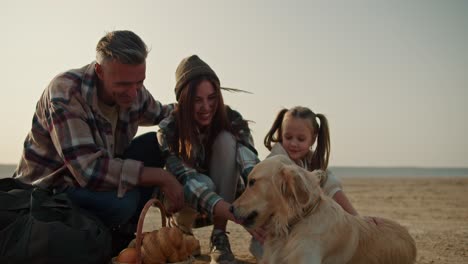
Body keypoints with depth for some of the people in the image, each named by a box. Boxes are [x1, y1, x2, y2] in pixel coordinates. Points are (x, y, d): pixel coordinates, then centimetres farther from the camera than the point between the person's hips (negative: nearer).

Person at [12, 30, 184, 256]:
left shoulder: (135, 93, -7)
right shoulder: (65, 93, -28)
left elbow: (159, 114, 18)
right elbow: (88, 169, -36)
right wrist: (161, 177, -32)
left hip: (97, 178, 7)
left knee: (157, 143, -7)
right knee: (122, 201, -34)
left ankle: (122, 236, -1)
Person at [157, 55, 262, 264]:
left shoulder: (233, 121, -20)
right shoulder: (169, 129, -24)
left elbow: (249, 164, -37)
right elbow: (183, 177, -38)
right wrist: (222, 208, -57)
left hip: (224, 192, 2)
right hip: (185, 200, -1)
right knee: (204, 183, -37)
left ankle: (219, 237, -21)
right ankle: (181, 231, -2)